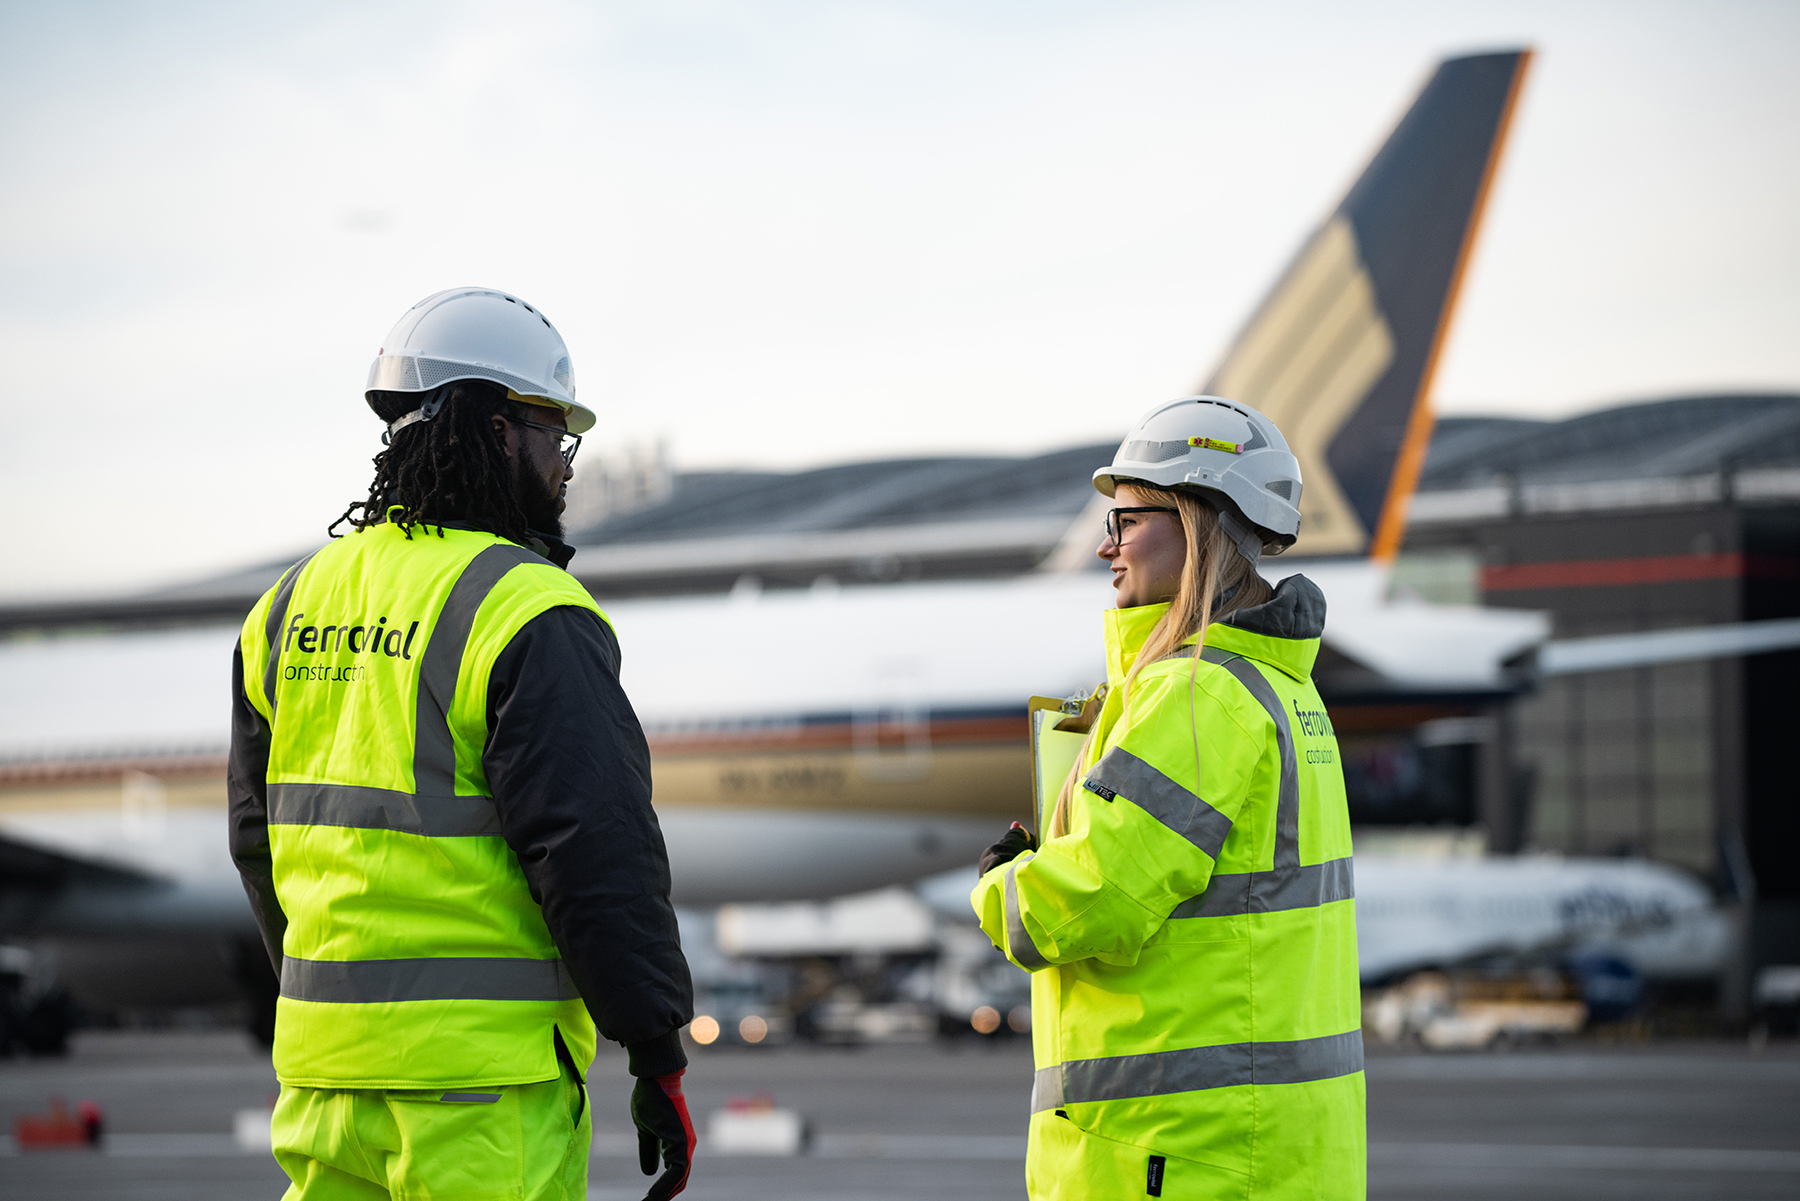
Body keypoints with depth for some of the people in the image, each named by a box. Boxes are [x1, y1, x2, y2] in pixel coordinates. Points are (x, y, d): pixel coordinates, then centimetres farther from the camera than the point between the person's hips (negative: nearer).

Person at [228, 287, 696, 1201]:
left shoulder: (296, 602, 12)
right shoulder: (528, 616, -12)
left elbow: (260, 836, 18)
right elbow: (598, 851, -16)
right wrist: (660, 1060, -10)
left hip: (322, 1056, 7)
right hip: (483, 1068, -7)